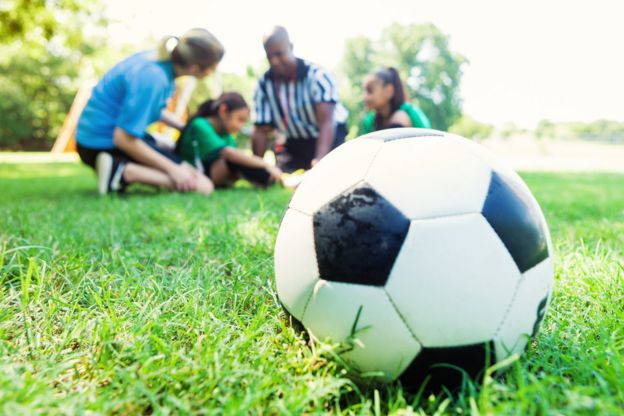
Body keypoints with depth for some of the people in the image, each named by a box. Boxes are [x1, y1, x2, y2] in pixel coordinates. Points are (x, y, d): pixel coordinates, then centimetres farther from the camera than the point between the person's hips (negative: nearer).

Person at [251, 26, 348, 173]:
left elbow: (327, 123, -34)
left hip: (329, 138, -4)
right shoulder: (264, 84, -12)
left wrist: (320, 160, -49)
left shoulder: (316, 75, -25)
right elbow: (261, 130, -8)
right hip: (295, 143, 4)